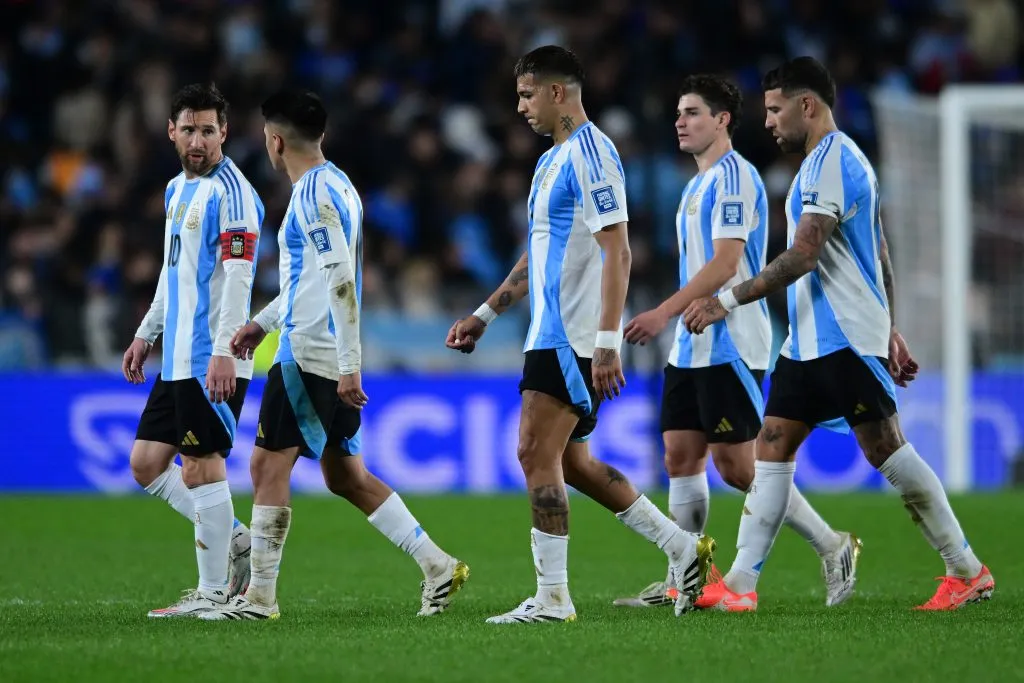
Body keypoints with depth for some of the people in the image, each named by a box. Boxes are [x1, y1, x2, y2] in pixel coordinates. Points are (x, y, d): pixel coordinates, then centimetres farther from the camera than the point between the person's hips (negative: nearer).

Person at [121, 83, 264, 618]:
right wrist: (146, 335, 26)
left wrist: (224, 351, -26)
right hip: (177, 360, 9)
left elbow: (237, 275, -19)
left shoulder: (231, 193, -12)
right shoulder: (177, 190, 17)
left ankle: (214, 594, 0)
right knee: (147, 463, 8)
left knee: (201, 468, -6)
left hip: (213, 362, -9)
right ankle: (235, 539, 16)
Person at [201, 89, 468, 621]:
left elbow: (341, 281, -23)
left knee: (268, 464, -2)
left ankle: (259, 596, 1)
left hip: (308, 357, -10)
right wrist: (263, 322, 31)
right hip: (335, 361, 10)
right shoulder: (334, 186, 16)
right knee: (345, 476, 12)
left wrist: (348, 366, -25)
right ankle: (437, 566, 7)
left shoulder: (315, 195, -15)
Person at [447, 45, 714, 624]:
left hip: (573, 338, -10)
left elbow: (617, 253, -19)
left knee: (538, 454, -10)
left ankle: (553, 597, -7)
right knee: (569, 461, 12)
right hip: (552, 333, 10)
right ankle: (684, 549, 16)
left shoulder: (589, 154, -13)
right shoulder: (553, 159, 18)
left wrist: (608, 342, -25)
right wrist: (484, 315, 27)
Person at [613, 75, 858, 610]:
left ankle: (833, 546, 3)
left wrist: (664, 313, -23)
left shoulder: (734, 178, -12)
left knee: (736, 465, -9)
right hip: (693, 347, 10)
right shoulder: (698, 184, 18)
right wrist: (674, 321, 20)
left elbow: (724, 264, -20)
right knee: (680, 458, 4)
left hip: (729, 345, -10)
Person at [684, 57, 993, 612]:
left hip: (846, 338, -10)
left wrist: (728, 301, -21)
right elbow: (879, 254, 22)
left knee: (885, 450, -6)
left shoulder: (832, 161, -14)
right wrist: (890, 331, 25)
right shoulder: (826, 161, 18)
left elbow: (803, 256, -22)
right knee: (772, 446, 3)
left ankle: (967, 572, 2)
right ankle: (740, 584, -1)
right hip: (810, 342, 10)